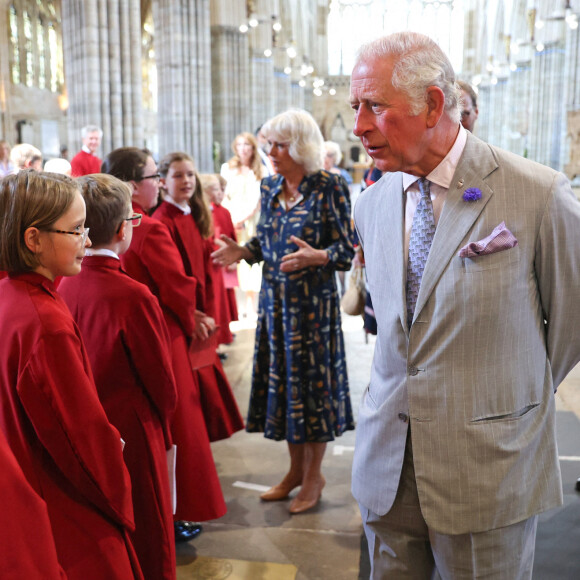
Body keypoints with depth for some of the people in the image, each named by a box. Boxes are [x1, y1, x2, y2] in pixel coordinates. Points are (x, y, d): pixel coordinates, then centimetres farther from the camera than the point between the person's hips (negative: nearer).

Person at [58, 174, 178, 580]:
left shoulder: (61, 288, -7)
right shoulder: (133, 295, -23)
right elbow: (162, 379, -12)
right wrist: (163, 415, 8)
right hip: (132, 435, -6)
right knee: (145, 546, 13)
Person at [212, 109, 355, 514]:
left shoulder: (329, 187, -10)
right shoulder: (270, 187, 8)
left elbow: (347, 250, -11)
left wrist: (315, 256, -30)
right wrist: (243, 252, -6)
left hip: (314, 301, -6)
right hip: (275, 299, 6)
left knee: (312, 378, 2)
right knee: (281, 377, 11)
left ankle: (314, 475, 21)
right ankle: (297, 469, 28)